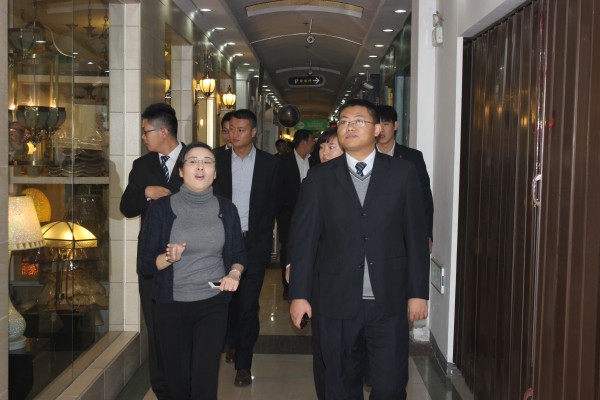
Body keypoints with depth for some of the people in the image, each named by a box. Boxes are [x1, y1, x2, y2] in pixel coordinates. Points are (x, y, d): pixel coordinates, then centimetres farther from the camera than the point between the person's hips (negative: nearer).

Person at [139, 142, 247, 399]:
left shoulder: (226, 209, 1)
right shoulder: (161, 209, -5)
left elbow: (238, 255, 10)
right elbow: (146, 264, -4)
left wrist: (234, 274, -11)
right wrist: (169, 257, -23)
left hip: (213, 305, 1)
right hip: (171, 306, 0)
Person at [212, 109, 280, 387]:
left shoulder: (270, 163, 0)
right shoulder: (218, 161, 3)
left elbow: (274, 204, 4)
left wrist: (256, 234, -2)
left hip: (254, 242, -2)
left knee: (248, 305, -4)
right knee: (228, 298, 14)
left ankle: (243, 363, 4)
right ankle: (233, 343, 39)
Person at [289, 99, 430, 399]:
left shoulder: (403, 172, 2)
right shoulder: (319, 178, 3)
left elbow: (416, 236, 2)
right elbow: (303, 238, 2)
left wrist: (418, 292, 0)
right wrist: (299, 294, -2)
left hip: (389, 301, 0)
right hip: (338, 302, 1)